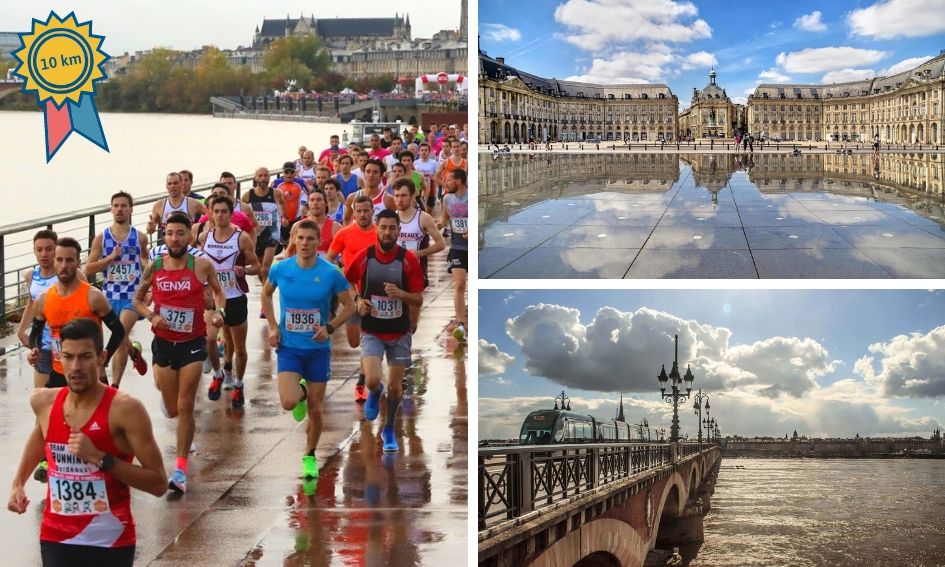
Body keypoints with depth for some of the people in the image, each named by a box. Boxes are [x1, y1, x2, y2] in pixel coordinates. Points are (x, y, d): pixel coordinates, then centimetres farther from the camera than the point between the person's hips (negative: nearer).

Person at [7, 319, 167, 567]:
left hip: (110, 542, -4)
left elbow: (159, 484, -17)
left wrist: (100, 458, -24)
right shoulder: (44, 403, 0)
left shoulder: (125, 409, -16)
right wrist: (18, 483, 16)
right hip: (56, 539, 4)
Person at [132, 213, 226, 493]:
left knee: (185, 407, -7)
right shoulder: (154, 267, -2)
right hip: (163, 342, 2)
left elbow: (218, 291, 11)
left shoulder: (202, 266, -6)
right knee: (173, 410, 9)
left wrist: (220, 311, -9)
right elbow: (137, 299, 11)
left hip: (192, 343, -2)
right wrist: (151, 316, -9)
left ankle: (181, 468, 1)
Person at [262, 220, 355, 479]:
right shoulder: (281, 269, -5)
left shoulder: (331, 273, -10)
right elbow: (266, 294, 15)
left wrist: (329, 327, -14)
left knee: (315, 409, 6)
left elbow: (349, 306, 1)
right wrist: (273, 327, 5)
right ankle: (301, 391, 19)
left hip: (318, 348, 0)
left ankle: (310, 456, 28)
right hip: (288, 347, 0)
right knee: (289, 402, -19)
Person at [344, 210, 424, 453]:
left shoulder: (409, 259, -8)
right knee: (372, 380, -19)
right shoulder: (363, 257, -7)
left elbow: (418, 300, -7)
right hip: (372, 331, -1)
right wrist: (357, 302, -8)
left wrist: (399, 294, -26)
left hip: (399, 332, 1)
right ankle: (374, 393, 20)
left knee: (394, 386, 6)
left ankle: (389, 430, 30)